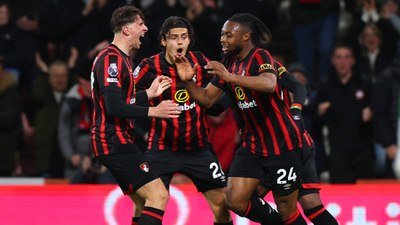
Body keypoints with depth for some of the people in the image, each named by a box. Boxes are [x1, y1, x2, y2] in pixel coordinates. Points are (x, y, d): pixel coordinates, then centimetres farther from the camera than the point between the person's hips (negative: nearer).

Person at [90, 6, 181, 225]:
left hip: (117, 141, 11)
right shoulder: (111, 59, -15)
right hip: (114, 142, -11)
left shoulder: (118, 58, 17)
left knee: (145, 203, 13)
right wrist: (153, 111, -18)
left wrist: (150, 92, 20)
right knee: (158, 195, -17)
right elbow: (114, 107, -22)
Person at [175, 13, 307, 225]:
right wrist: (188, 81, -9)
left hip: (281, 144, -7)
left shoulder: (260, 57, -16)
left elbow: (269, 84, -38)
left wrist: (230, 77, -46)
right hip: (252, 144, 7)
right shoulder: (228, 63, 7)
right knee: (236, 201, -3)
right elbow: (206, 99, 10)